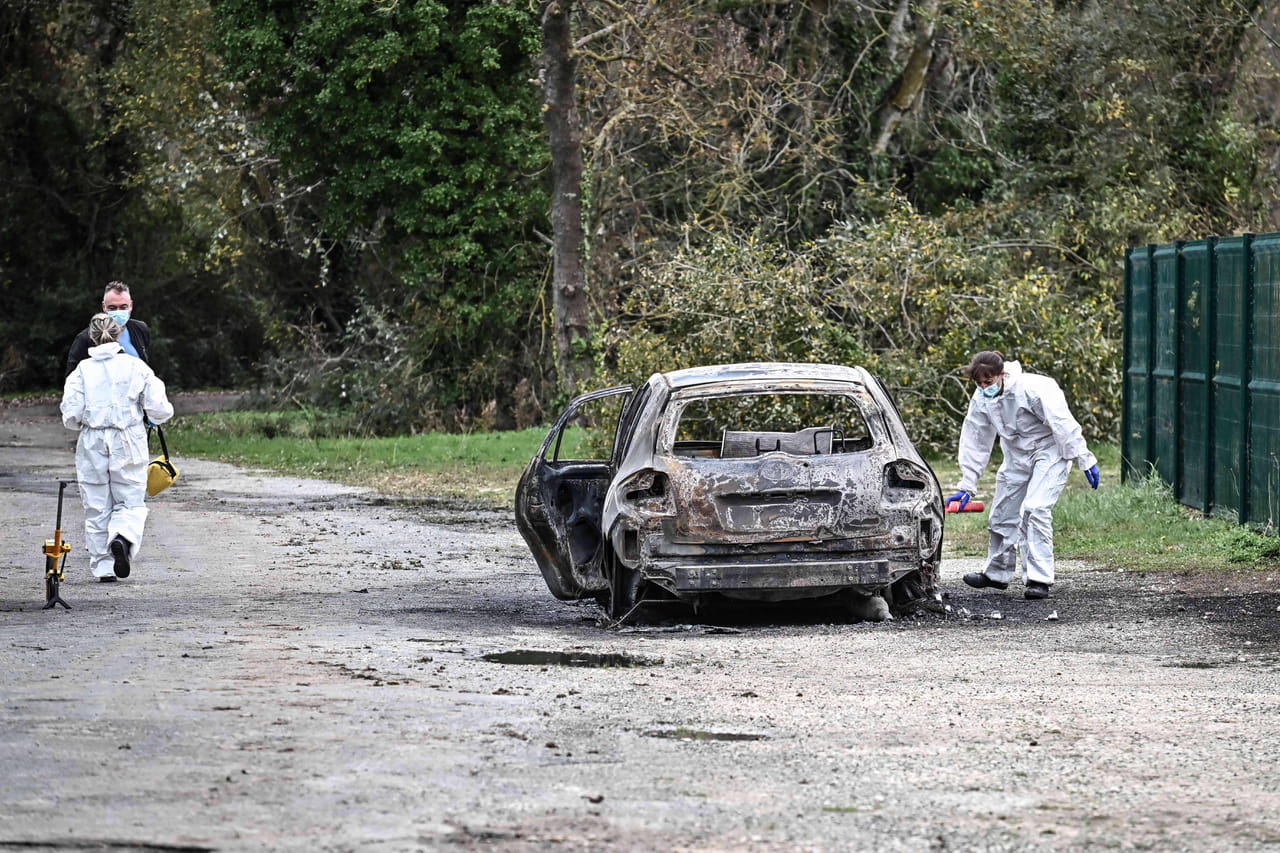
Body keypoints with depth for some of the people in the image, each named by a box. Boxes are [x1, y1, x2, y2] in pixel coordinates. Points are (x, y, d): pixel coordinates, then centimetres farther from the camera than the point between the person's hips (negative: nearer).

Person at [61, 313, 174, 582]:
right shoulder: (136, 367, -2)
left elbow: (71, 416, -6)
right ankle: (122, 537, -23)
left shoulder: (82, 370, -2)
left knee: (96, 507, 10)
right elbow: (159, 410, -3)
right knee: (130, 502, 8)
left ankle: (103, 566, 9)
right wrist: (163, 411, 21)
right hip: (128, 444, -1)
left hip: (92, 445, 1)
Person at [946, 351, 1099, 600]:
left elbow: (1063, 424, -25)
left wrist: (1084, 460, -24)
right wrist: (966, 486, -2)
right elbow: (975, 443, 1)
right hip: (1017, 455, 7)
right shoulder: (981, 399, -7)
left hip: (1050, 451, -7)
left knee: (1035, 509, -22)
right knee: (1003, 511, 10)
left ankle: (1040, 579, -20)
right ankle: (997, 574, 29)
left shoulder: (1032, 389, -29)